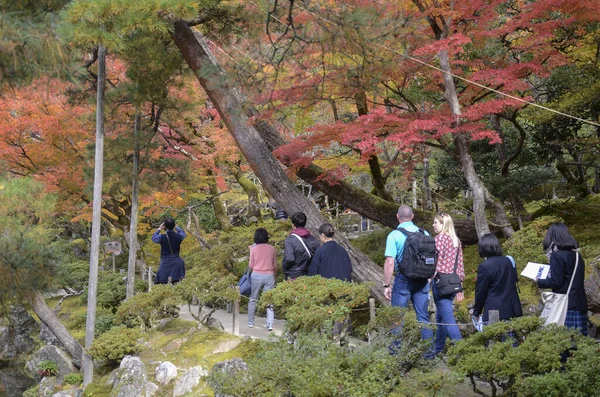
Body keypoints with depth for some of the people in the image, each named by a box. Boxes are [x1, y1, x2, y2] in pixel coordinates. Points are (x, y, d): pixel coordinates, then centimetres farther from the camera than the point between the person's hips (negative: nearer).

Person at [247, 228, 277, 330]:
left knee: (253, 300, 14)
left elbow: (251, 266, 0)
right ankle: (270, 324, -5)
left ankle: (250, 322, 21)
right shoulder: (272, 248, 0)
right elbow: (275, 266, 7)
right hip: (269, 276, 1)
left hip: (257, 275, -1)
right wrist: (274, 275, 23)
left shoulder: (253, 248, -4)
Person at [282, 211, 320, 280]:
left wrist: (284, 269, -1)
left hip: (293, 276, -5)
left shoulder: (290, 240, -11)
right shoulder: (313, 239, 3)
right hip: (309, 276, 5)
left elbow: (289, 259, -20)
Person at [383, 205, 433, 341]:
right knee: (423, 317, 11)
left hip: (403, 280, -4)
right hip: (422, 281, 4)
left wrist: (386, 285, -8)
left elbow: (389, 262, -14)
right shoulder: (424, 234, 3)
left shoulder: (394, 235, -9)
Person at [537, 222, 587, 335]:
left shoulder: (557, 256, -10)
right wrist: (548, 277, 26)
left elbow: (555, 282, -12)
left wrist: (539, 282, 5)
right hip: (580, 304, 8)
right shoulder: (576, 255, 13)